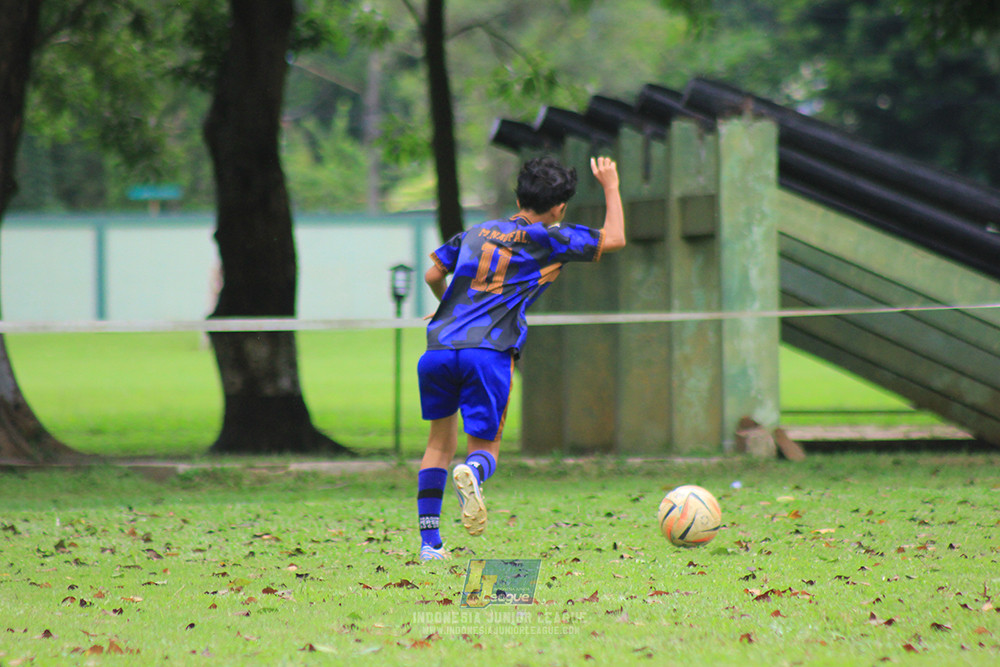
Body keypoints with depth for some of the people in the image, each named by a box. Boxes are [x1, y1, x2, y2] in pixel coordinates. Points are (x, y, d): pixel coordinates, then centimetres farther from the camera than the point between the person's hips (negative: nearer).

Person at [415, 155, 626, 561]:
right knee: (485, 447, 6)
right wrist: (610, 187, 30)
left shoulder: (476, 233, 22)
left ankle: (429, 542, 11)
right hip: (488, 354, -4)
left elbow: (433, 275, 24)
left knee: (440, 442, 18)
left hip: (438, 348, 4)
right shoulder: (548, 239, 9)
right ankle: (473, 473, -32)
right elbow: (614, 238, 16)